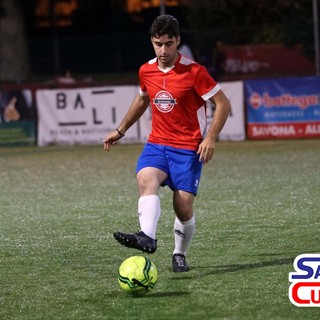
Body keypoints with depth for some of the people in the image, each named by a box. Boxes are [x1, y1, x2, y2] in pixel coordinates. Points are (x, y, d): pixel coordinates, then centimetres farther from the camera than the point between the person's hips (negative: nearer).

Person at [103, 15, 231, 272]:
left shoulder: (194, 72, -11)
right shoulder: (146, 71, 5)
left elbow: (223, 104, -7)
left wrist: (211, 138, -17)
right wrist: (120, 131, 28)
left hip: (188, 148, -3)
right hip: (157, 144, 3)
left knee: (183, 207, -8)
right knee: (146, 179, -28)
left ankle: (180, 255, 19)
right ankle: (148, 238, -50)